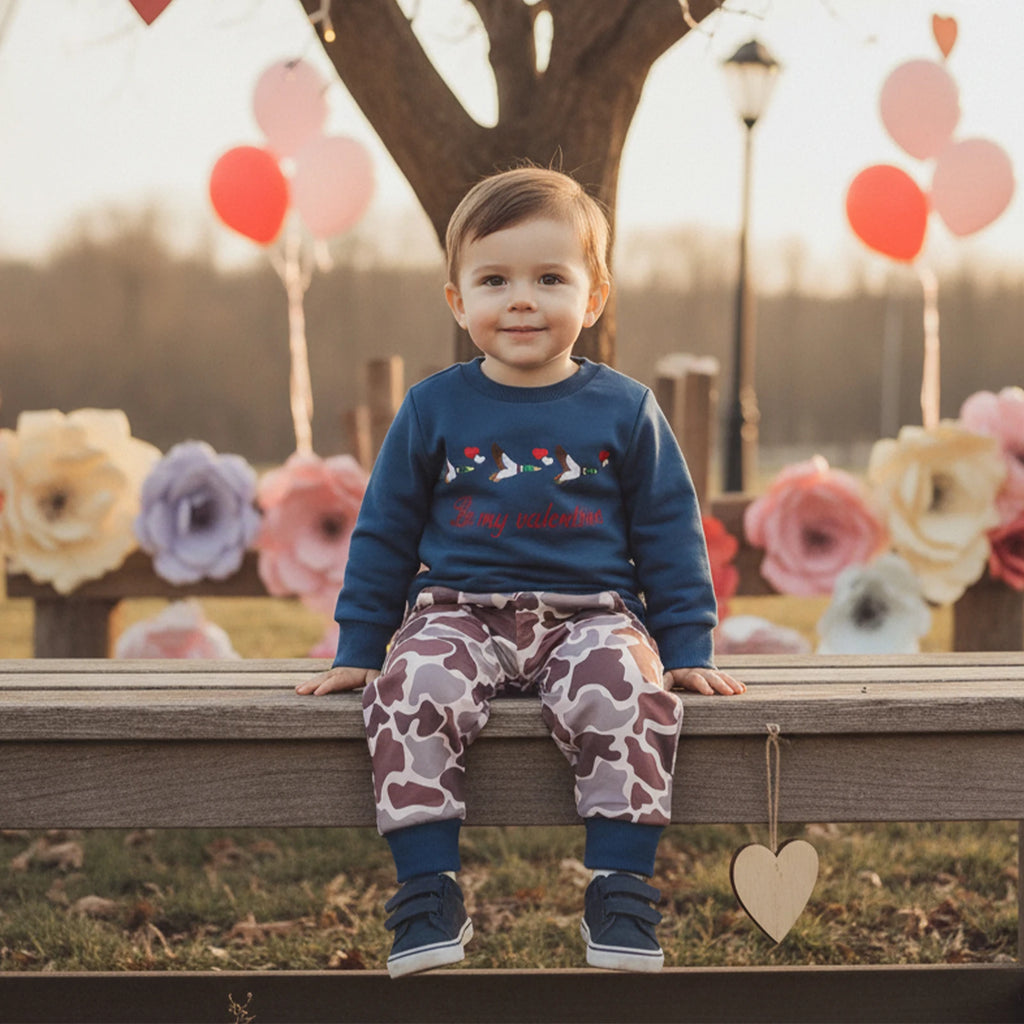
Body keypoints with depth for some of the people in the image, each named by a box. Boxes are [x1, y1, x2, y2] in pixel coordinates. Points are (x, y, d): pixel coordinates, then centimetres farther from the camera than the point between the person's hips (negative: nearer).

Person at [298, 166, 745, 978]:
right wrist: (358, 648, 12)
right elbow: (385, 534, 15)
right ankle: (428, 894, -25)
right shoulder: (433, 410, 8)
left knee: (625, 690, -34)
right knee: (412, 690, -32)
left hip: (590, 614, -1)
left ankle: (622, 896, -26)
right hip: (460, 612, 1)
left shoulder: (624, 410, 7)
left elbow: (670, 537, 11)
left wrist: (687, 649, 4)